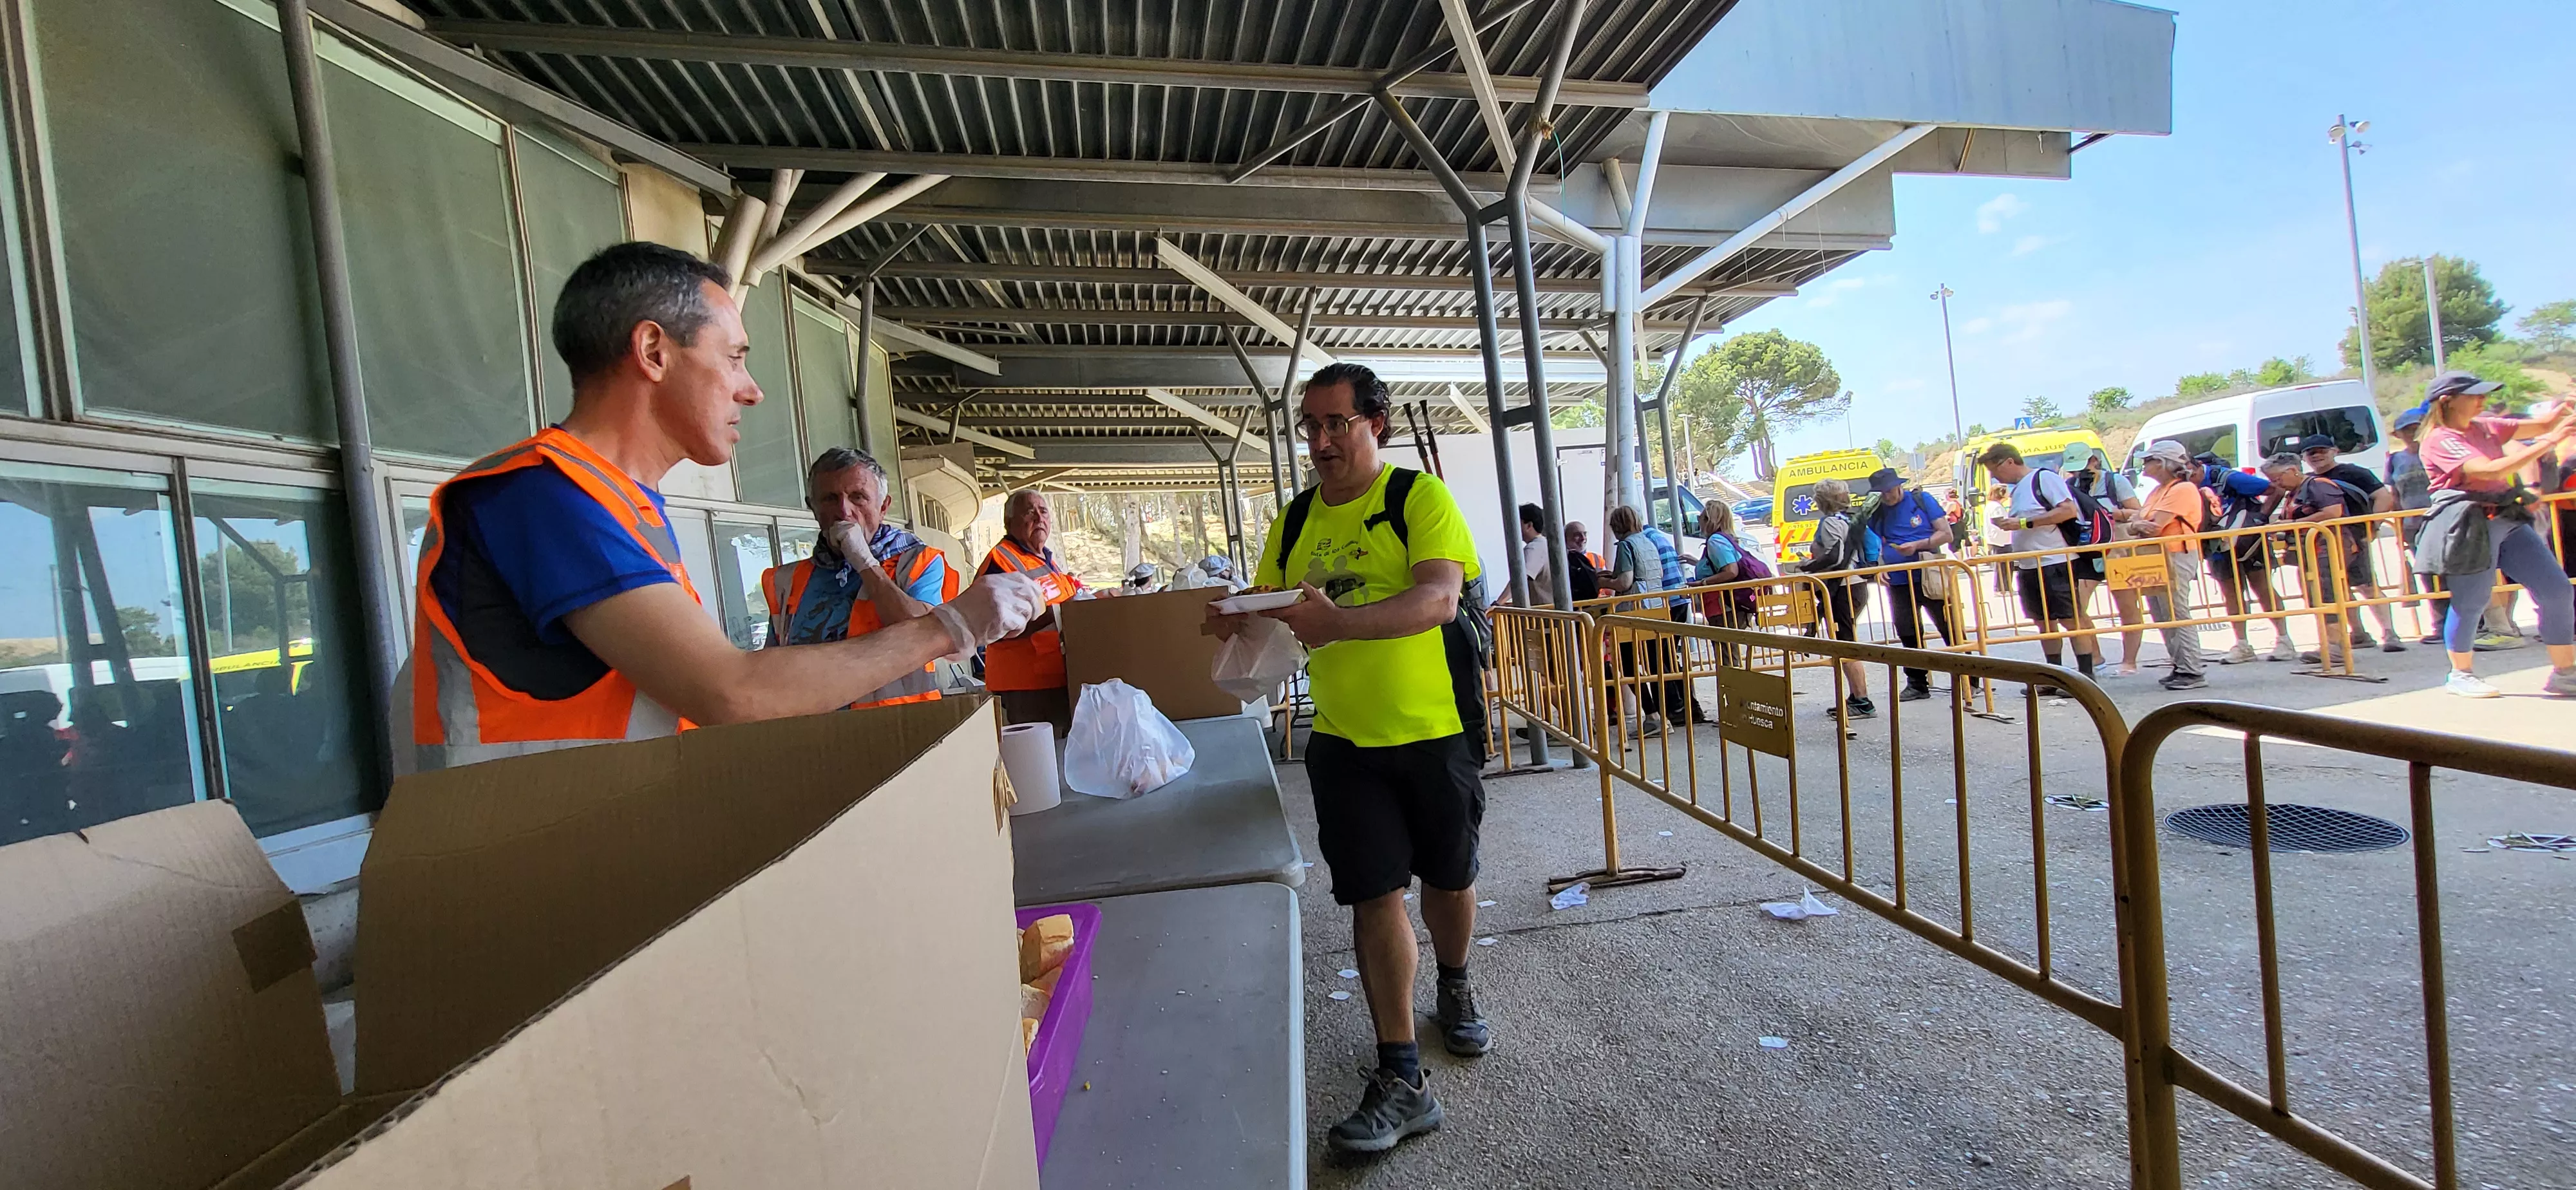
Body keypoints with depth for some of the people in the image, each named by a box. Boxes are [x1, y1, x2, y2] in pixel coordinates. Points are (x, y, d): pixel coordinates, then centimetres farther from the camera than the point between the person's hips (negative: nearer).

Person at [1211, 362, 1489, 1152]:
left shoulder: (1420, 497, -9)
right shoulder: (1295, 520, 5)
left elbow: (1441, 597, -24)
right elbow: (1271, 611, 12)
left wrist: (1337, 621, -39)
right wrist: (1240, 622, -14)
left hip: (1434, 730, -2)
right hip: (1345, 739, 2)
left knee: (1448, 879, 16)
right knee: (1374, 895, 0)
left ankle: (1454, 990, 47)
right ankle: (1402, 1079, 12)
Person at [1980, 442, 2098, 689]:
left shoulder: (2044, 477, -8)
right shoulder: (2017, 489, 17)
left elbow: (2069, 510, -18)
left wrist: (2024, 523, -20)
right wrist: (2007, 524, 6)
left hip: (2055, 563, -9)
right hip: (2028, 566, 9)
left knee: (2070, 620, -5)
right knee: (2044, 622, 11)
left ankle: (2086, 676, 1)